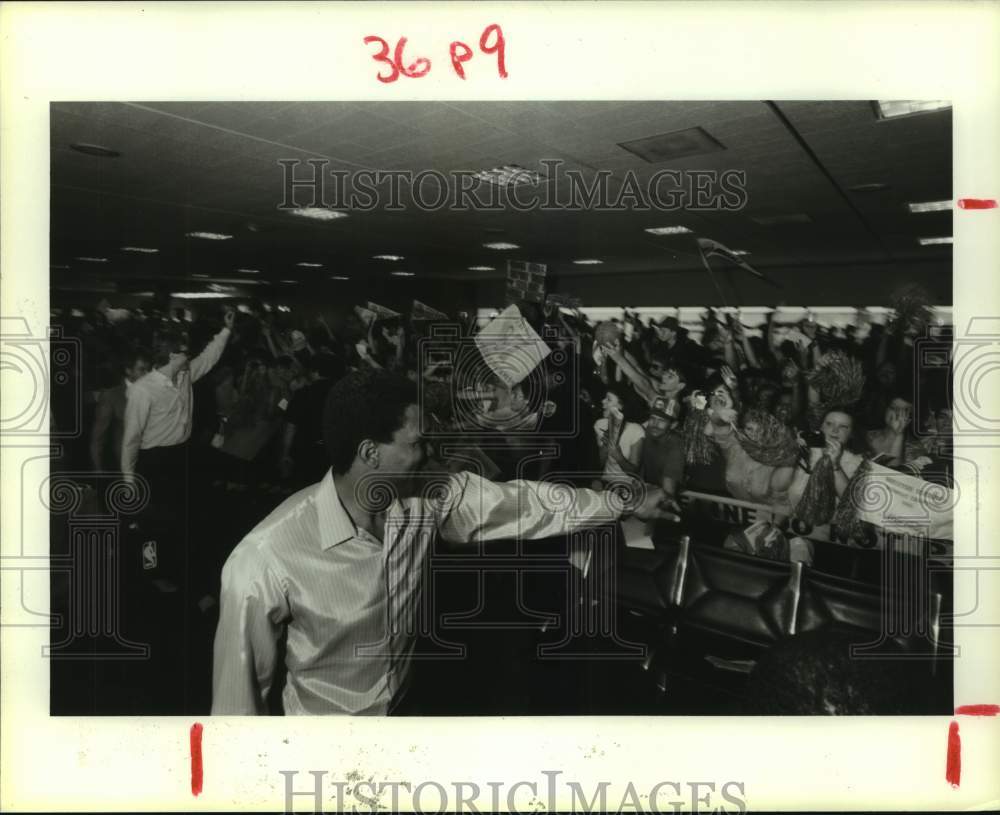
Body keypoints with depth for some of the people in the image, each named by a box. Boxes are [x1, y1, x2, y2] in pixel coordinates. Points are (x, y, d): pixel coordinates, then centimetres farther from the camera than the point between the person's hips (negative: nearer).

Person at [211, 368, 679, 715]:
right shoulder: (266, 562, -33)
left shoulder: (429, 498, -17)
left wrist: (626, 503, 1)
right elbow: (239, 692, -21)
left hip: (408, 702, 6)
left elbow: (519, 503, -5)